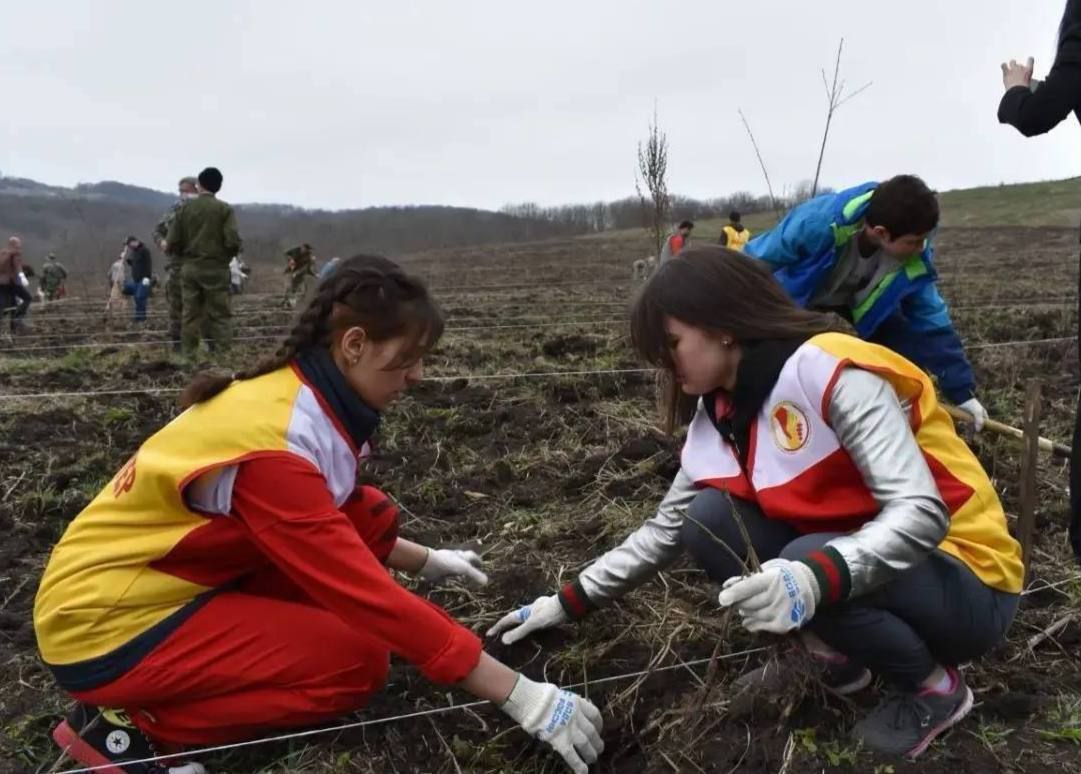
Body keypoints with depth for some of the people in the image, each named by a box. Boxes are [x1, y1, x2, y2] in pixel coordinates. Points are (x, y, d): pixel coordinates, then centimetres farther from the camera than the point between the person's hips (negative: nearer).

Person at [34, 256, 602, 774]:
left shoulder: (300, 398, -3)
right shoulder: (275, 444, -30)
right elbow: (366, 593, -29)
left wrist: (427, 562, 17)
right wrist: (520, 696, -26)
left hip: (178, 578, 9)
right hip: (107, 626, -9)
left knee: (368, 518, -1)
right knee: (358, 661, -15)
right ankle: (128, 722, -6)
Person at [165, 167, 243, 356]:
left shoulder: (185, 208, 2)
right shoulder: (224, 209, -7)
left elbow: (172, 242, 1)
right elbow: (232, 241, -14)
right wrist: (227, 256, 7)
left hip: (189, 268, 3)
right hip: (215, 268, -3)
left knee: (190, 313, 9)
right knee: (220, 314, 1)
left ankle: (188, 354, 12)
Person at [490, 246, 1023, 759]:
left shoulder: (832, 370, -24)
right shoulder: (721, 416, 0)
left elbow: (922, 513, -31)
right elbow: (665, 529, 8)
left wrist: (814, 578, -47)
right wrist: (567, 603, 6)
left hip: (965, 584, -6)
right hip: (852, 551, 6)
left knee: (811, 566, -34)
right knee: (708, 520, -12)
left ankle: (935, 686, -4)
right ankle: (833, 654, 6)